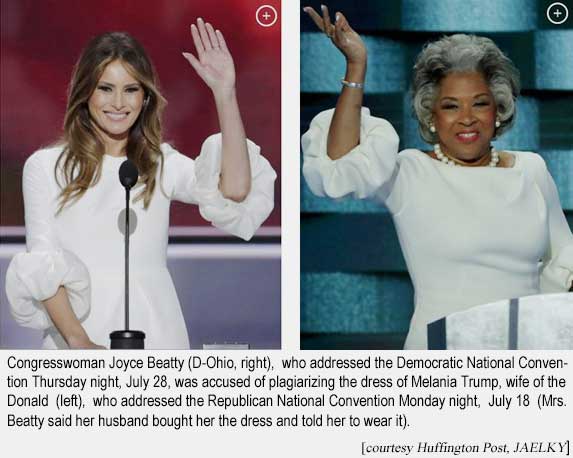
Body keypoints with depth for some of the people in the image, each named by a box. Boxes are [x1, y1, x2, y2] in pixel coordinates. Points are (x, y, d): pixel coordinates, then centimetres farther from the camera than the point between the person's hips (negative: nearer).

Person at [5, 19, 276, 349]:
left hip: (154, 333, 1)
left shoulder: (162, 164, 7)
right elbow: (42, 265, -5)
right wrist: (78, 340, -19)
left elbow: (234, 192, -10)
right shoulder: (45, 167, 3)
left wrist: (225, 95, -13)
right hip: (73, 337, -1)